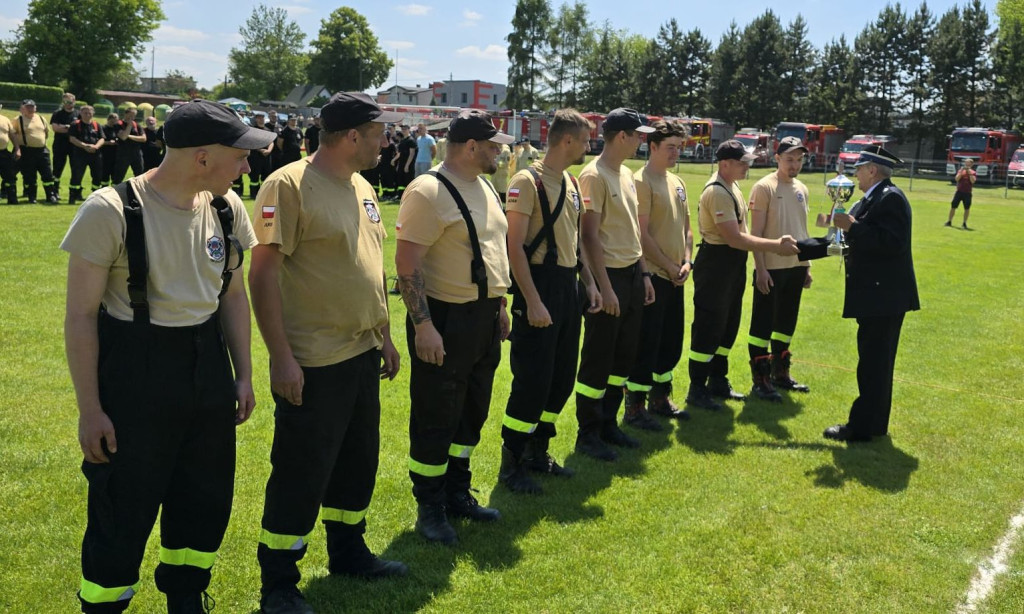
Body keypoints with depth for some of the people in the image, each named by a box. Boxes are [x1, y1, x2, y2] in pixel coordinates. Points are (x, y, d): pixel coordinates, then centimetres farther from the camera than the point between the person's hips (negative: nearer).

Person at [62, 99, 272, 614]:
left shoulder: (226, 208, 0)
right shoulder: (110, 210, -17)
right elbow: (81, 316, -12)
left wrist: (243, 374, 12)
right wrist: (90, 409, -11)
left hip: (206, 363, 6)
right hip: (132, 371, -6)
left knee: (207, 499, 16)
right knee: (123, 511, 4)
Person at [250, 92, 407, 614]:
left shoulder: (361, 188, 12)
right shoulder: (289, 185, -15)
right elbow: (263, 273, -17)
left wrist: (384, 335, 19)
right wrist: (281, 356, -20)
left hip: (363, 355, 8)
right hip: (313, 364, -8)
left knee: (357, 463, 19)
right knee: (302, 474, 0)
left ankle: (348, 551, 38)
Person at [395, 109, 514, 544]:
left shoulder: (484, 187, 12)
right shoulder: (429, 192, -17)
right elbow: (407, 264, -20)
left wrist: (499, 304, 19)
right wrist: (423, 325, -23)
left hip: (484, 317, 9)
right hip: (446, 320, -9)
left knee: (471, 414, 18)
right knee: (436, 419, 2)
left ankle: (457, 494, 32)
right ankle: (429, 508, 16)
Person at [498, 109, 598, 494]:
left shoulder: (570, 183, 13)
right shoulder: (528, 181, -13)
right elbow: (515, 246, -17)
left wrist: (588, 282, 13)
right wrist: (532, 301, -21)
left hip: (568, 285, 9)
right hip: (539, 285, -9)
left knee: (562, 377, 13)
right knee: (532, 379, -6)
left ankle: (537, 451, 28)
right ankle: (511, 465, 7)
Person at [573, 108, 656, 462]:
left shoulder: (626, 174, 13)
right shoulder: (594, 175, -15)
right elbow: (590, 235, -17)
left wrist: (643, 274, 15)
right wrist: (604, 287, -19)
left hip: (632, 275, 9)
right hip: (609, 276, -9)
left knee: (623, 355, 15)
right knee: (598, 359, 0)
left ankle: (608, 424, 27)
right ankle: (587, 434, 11)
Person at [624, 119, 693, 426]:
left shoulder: (677, 183, 14)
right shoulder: (642, 181, -12)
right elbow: (642, 234, -17)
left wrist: (686, 262, 3)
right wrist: (669, 266, -12)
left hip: (675, 277, 9)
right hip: (652, 276, -9)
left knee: (671, 342, 16)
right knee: (646, 344, -3)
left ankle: (660, 398, 30)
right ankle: (634, 408, 7)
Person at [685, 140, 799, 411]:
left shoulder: (731, 186, 11)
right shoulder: (717, 192, -21)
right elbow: (734, 238, -25)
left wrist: (776, 243, 8)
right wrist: (775, 245, -22)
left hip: (733, 264, 10)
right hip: (715, 264, -10)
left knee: (728, 325, 17)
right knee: (708, 327, -3)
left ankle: (718, 381, 29)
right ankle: (697, 389, 6)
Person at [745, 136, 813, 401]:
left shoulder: (802, 189, 11)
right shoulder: (764, 187, -9)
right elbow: (755, 232, -12)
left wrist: (807, 266, 16)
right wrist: (760, 268, -17)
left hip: (796, 266, 7)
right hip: (771, 267, -7)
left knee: (786, 322, 15)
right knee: (763, 323, -1)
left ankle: (780, 372, 27)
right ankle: (760, 380, 5)